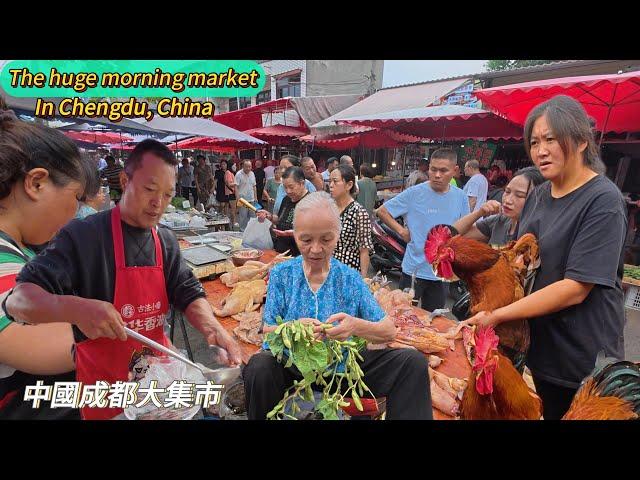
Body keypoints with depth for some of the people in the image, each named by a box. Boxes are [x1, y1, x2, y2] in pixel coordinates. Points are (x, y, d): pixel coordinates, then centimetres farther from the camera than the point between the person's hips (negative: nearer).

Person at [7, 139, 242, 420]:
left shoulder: (167, 241, 0)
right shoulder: (82, 235, -16)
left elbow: (188, 293, -4)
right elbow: (17, 298, -19)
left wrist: (211, 328, -25)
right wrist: (75, 309, -40)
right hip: (104, 380, -5)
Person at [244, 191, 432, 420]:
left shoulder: (350, 278, 1)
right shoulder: (281, 274, 0)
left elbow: (389, 331, -2)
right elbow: (268, 331, -3)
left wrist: (356, 326, -24)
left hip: (342, 366, 1)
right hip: (290, 365, 0)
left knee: (413, 361, -16)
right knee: (260, 368, -34)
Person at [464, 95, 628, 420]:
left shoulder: (603, 201, -17)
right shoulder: (539, 195, 4)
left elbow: (575, 289, -23)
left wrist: (496, 316, -23)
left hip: (583, 360, -6)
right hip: (540, 346, 6)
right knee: (545, 413, 20)